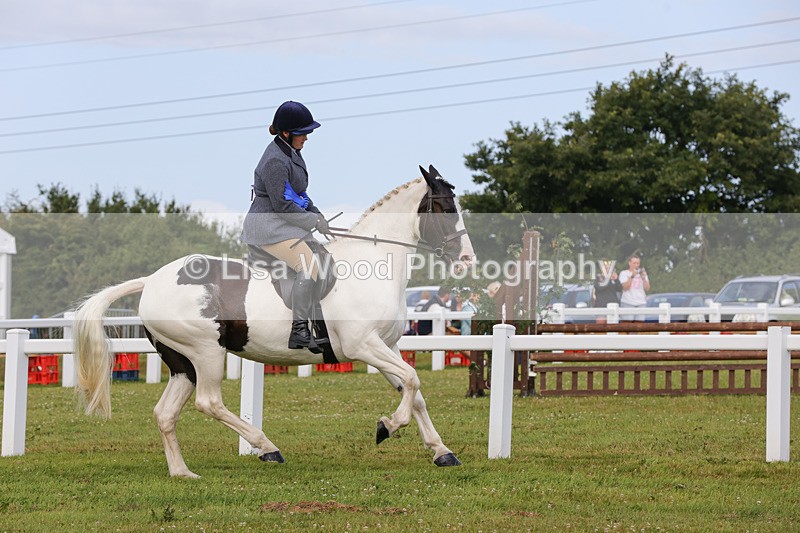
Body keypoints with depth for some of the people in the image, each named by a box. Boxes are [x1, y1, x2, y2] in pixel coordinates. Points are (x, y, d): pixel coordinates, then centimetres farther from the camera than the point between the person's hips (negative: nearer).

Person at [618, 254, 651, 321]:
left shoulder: (642, 273, 15)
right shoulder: (624, 273, 6)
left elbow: (647, 288, 7)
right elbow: (625, 287, -7)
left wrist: (643, 278, -9)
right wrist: (632, 276, -15)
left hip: (641, 303, 3)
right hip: (627, 303, -3)